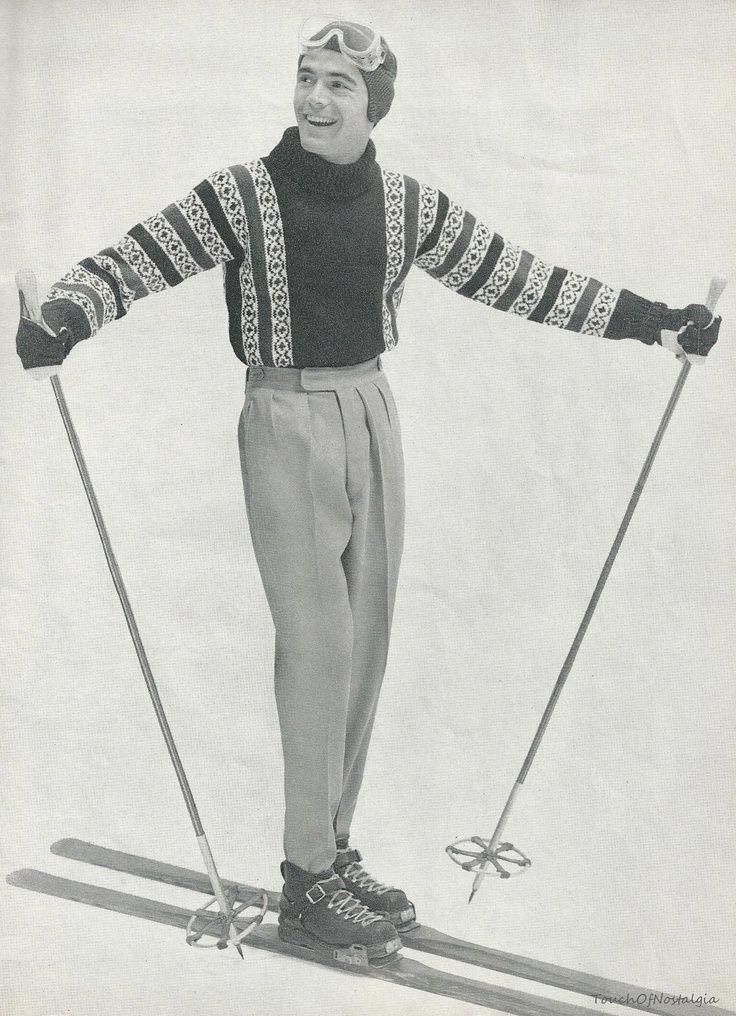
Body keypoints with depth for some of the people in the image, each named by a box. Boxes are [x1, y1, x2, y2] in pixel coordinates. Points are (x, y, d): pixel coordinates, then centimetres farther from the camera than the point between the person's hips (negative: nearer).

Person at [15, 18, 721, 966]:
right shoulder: (242, 194, -7)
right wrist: (61, 315, -33)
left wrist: (650, 317, 8)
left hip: (371, 417, 5)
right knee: (318, 645, -6)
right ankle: (308, 882, 7)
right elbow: (131, 260, -12)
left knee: (366, 641, 9)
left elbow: (518, 276, 8)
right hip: (285, 424, -5)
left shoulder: (406, 203, 4)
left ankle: (333, 849, 24)